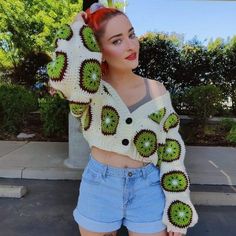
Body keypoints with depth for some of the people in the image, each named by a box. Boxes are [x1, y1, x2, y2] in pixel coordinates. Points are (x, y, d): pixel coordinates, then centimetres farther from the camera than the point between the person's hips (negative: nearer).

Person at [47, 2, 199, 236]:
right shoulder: (88, 89, -10)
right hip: (98, 189, 0)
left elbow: (171, 149, -2)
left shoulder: (156, 90, -4)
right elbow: (67, 74, -36)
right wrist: (79, 29, -17)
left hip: (147, 190, 1)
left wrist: (177, 209, -2)